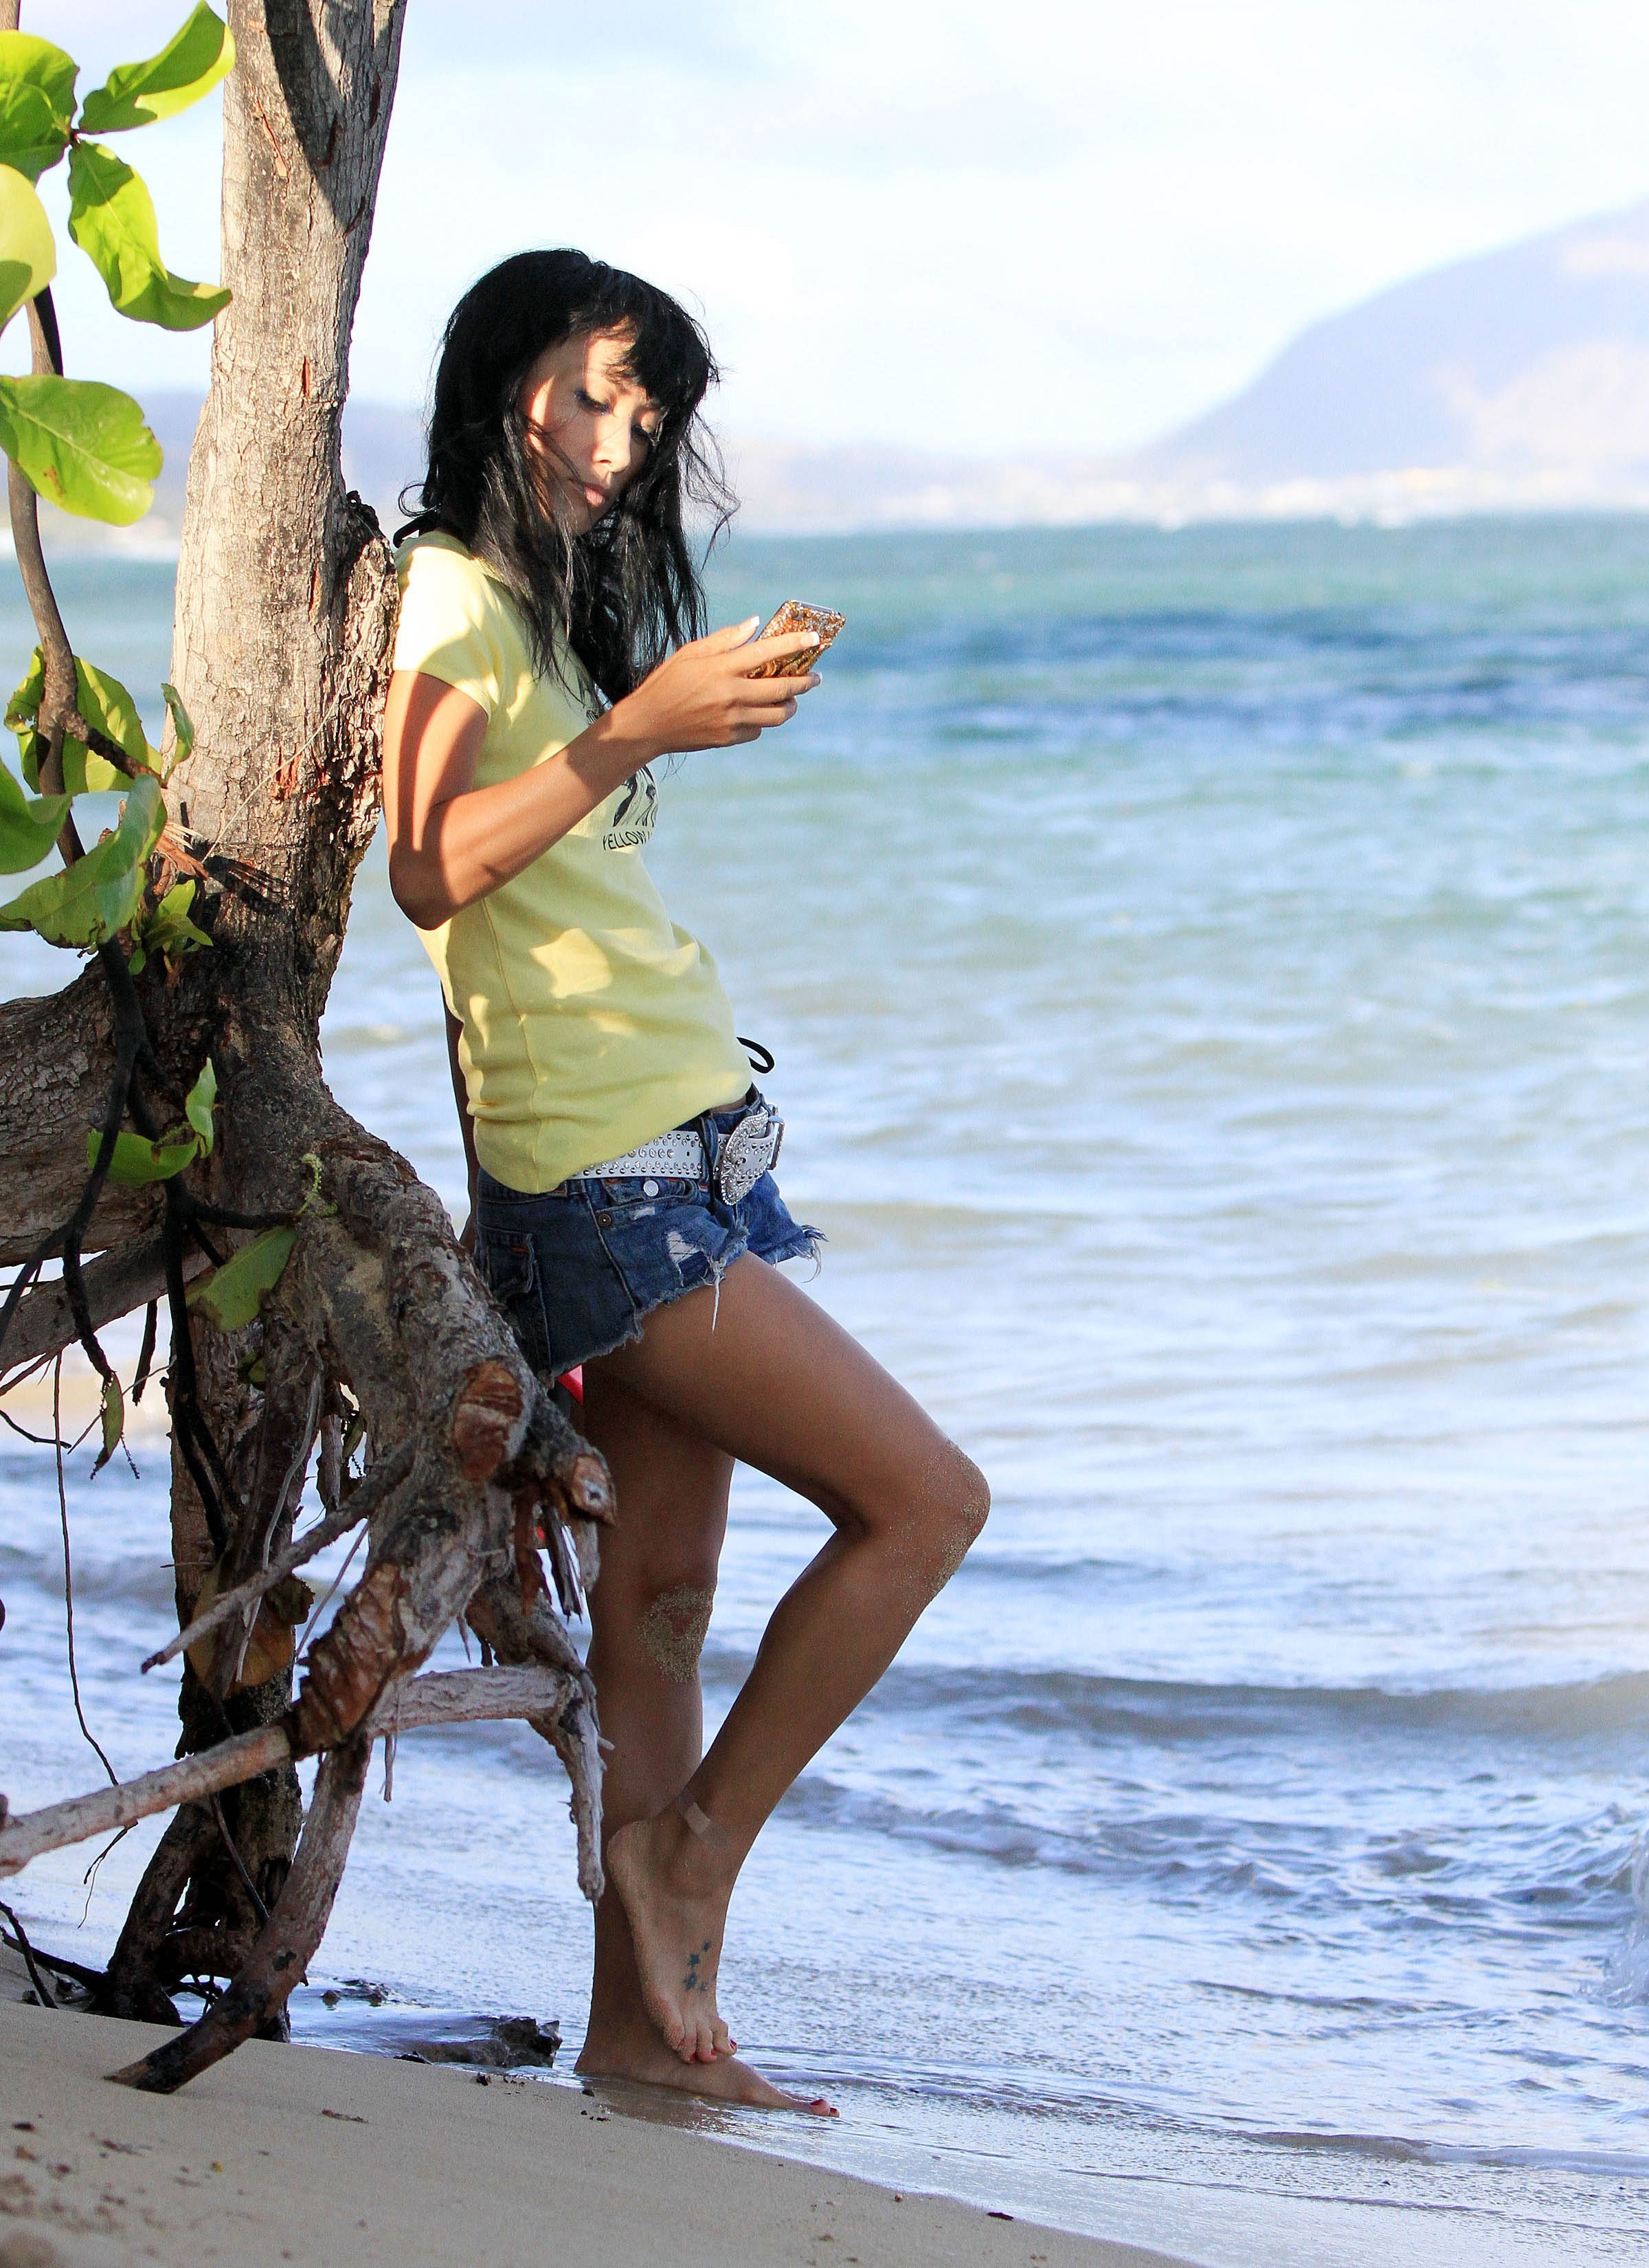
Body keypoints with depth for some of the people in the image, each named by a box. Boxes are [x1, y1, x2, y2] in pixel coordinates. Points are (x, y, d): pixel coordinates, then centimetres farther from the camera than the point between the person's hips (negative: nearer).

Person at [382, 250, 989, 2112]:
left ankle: (642, 2018, 8)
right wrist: (634, 731, -24)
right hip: (603, 1173, -9)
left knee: (660, 1595, 6)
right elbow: (428, 870, -19)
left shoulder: (556, 601, 21)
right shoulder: (448, 592, -7)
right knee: (923, 1499, -10)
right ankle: (688, 1852, 1)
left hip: (675, 1143, 9)